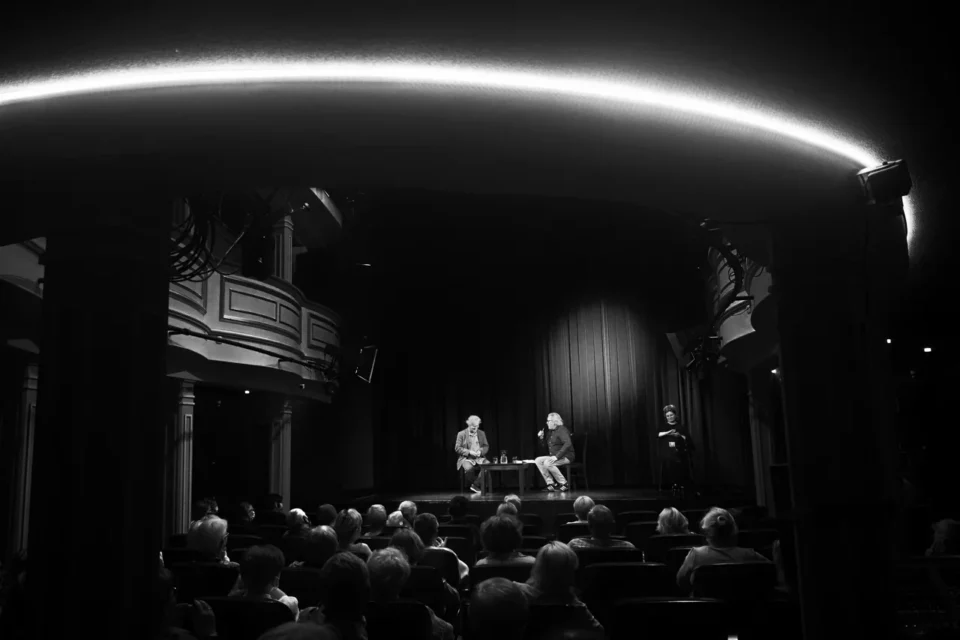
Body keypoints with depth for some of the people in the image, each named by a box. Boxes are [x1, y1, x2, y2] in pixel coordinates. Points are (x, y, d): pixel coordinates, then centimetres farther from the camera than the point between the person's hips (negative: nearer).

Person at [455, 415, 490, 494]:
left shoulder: (482, 433, 14)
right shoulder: (461, 434, 2)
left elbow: (486, 446, 15)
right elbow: (457, 448, -3)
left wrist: (481, 452, -8)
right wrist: (469, 452, -15)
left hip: (479, 458, 4)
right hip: (466, 458, -3)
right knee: (469, 468, -37)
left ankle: (475, 485, -25)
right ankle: (470, 485, -13)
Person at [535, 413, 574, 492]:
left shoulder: (562, 430, -12)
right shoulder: (550, 431, 15)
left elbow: (568, 444, -27)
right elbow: (546, 447, 21)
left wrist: (557, 456, -31)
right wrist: (541, 438, 2)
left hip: (566, 456, -9)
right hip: (554, 456, 9)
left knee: (547, 463, -30)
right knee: (538, 460, -8)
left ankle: (563, 484, -19)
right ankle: (550, 484, -12)